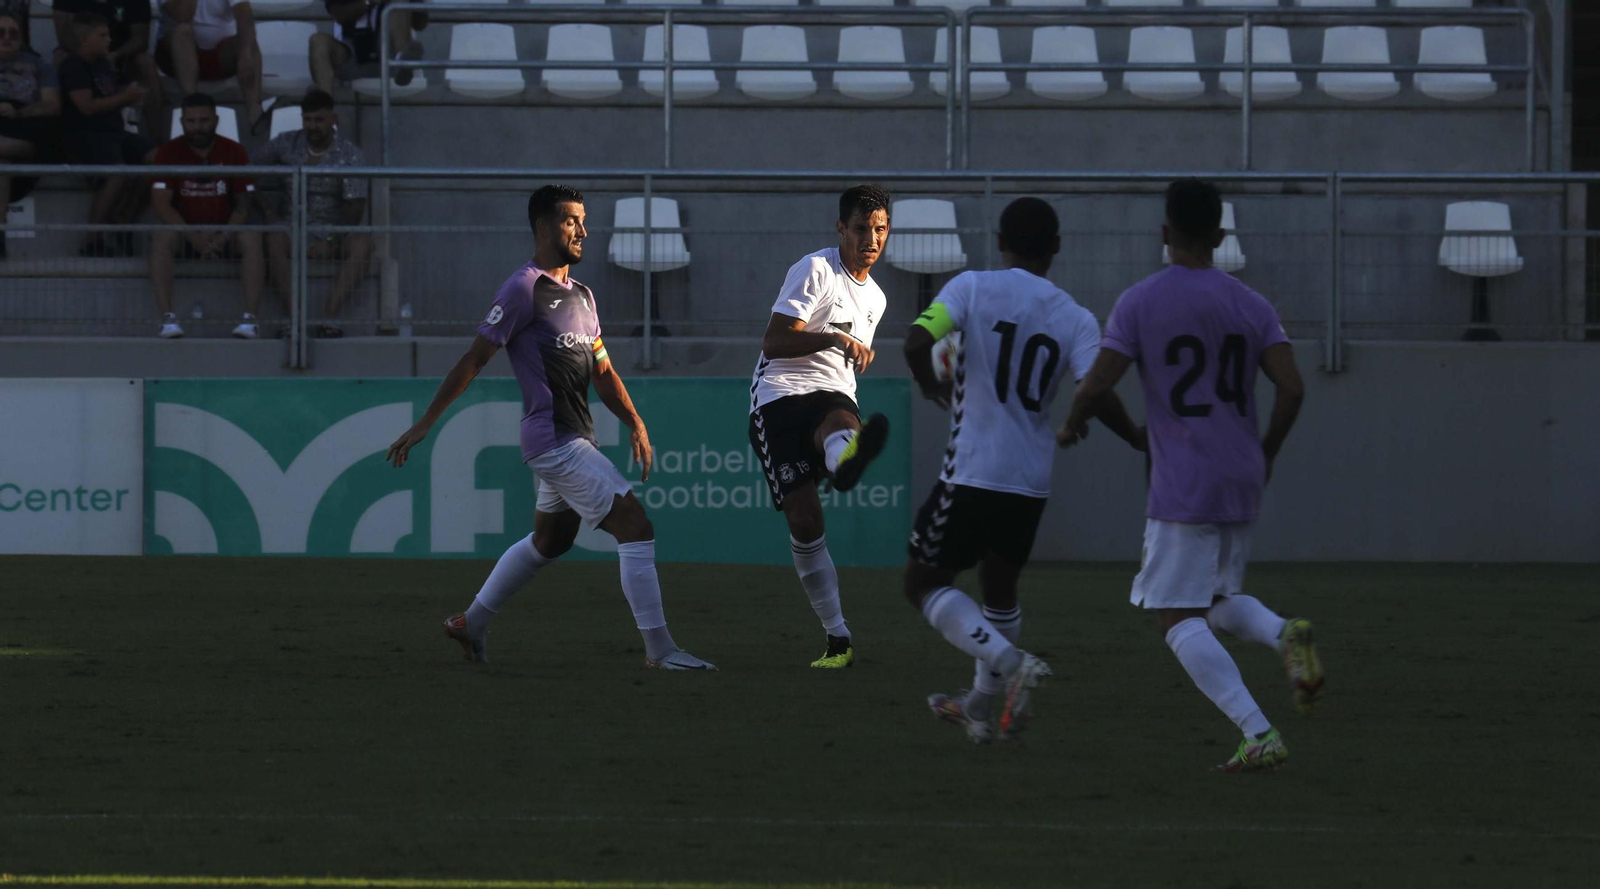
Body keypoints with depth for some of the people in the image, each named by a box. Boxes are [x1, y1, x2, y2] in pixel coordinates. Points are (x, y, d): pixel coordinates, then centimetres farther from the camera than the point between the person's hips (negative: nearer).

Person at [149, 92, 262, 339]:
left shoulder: (234, 152, 2)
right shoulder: (169, 153, -1)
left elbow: (244, 204, -2)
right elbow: (161, 204, -10)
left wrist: (223, 238, -20)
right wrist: (195, 237, -23)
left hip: (224, 234, 1)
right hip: (185, 233, -1)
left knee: (252, 238, -30)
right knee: (161, 238, -32)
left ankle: (250, 319, -36)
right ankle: (167, 318, -39)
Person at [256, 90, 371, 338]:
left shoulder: (349, 154, -2)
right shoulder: (285, 145, 5)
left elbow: (355, 206, -9)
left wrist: (331, 241, -19)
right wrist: (268, 211, -3)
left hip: (335, 232, -1)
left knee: (362, 242, -33)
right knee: (275, 239, -33)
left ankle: (330, 319, -40)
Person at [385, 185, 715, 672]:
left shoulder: (581, 295, 17)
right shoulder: (524, 290, -10)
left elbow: (601, 370, 20)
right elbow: (474, 359, -9)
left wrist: (634, 422, 6)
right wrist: (425, 423, -9)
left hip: (574, 440, 10)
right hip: (555, 441, -10)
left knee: (549, 541, 22)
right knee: (635, 527, -14)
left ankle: (472, 623, 35)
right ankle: (659, 650, -15)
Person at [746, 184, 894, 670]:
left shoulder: (874, 297, 22)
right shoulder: (816, 271, -1)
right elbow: (773, 343, -10)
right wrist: (834, 338, -20)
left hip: (832, 396, 4)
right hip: (780, 394, -4)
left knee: (841, 423, -38)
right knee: (804, 518, -15)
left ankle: (845, 457, -78)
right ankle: (838, 638, -6)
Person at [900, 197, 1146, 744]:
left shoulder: (973, 288, -5)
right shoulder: (1076, 320, 0)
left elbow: (917, 342, -17)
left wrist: (932, 386, 4)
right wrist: (1141, 440, 4)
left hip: (973, 472, -4)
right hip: (1031, 481, 4)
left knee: (924, 583, 7)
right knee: (1000, 589, 25)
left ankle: (1010, 663, -14)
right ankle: (982, 707, 36)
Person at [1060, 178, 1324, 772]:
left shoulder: (1139, 303, -6)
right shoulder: (1252, 307, 6)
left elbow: (1096, 386, -11)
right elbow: (1291, 388, -2)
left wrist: (1073, 425, 11)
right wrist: (1266, 454, 14)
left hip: (1182, 489, -5)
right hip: (1242, 486, 5)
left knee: (1179, 618, -2)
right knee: (1217, 603, 22)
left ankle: (1258, 735, -17)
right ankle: (1285, 634, -11)